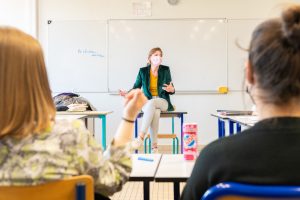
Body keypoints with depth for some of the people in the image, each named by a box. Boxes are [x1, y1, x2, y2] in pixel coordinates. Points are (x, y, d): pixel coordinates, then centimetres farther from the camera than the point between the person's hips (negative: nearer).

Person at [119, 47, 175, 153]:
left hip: (163, 102, 0)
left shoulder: (165, 70, 3)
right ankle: (154, 145, -37)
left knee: (151, 103, -37)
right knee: (155, 111, -37)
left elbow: (171, 89, 4)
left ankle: (141, 137, -42)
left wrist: (171, 90, -20)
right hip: (147, 102, 0)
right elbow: (136, 87, 7)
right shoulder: (143, 71, 3)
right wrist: (127, 93, -13)